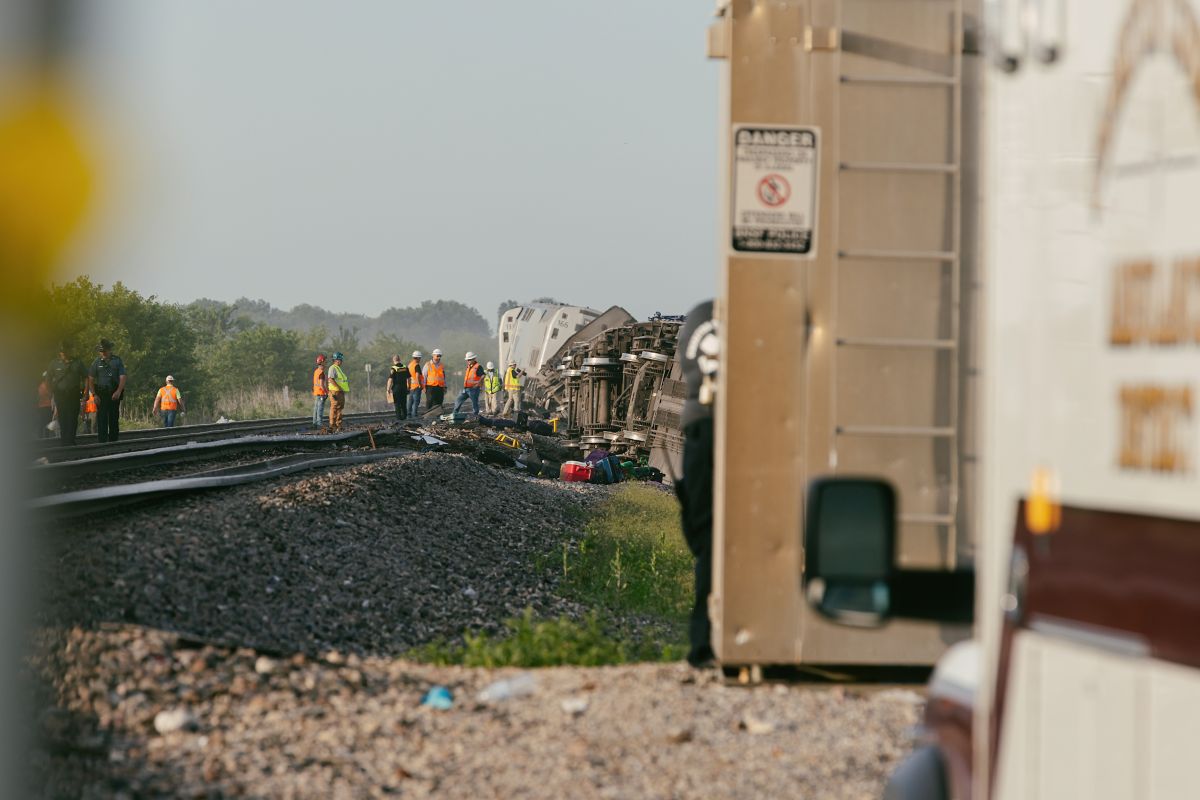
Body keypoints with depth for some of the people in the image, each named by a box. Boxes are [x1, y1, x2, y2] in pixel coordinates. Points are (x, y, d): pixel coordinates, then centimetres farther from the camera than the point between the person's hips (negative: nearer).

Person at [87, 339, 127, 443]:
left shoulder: (117, 361, 5)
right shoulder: (97, 362, 7)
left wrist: (118, 391, -16)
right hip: (101, 393, 0)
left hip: (114, 394, 0)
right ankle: (102, 441, -10)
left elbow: (122, 377, -1)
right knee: (101, 418, -8)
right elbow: (90, 380, 6)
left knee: (114, 418, 5)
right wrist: (94, 394, -5)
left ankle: (113, 440, 13)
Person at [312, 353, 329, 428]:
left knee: (316, 409, 10)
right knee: (320, 409, -8)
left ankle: (315, 423, 12)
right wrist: (327, 392, -13)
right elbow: (321, 385, -20)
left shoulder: (316, 371, 12)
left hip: (316, 393, 9)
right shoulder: (321, 372, -16)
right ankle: (319, 424, -10)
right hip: (321, 393, -9)